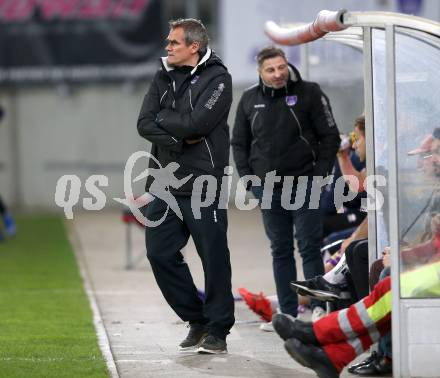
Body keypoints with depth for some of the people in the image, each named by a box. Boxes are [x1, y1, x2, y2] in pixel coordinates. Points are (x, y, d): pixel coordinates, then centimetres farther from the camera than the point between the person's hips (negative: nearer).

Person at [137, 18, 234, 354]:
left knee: (214, 258, -2)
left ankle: (218, 330, 8)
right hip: (164, 182, 6)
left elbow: (196, 122, -19)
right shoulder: (164, 78, 12)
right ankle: (196, 319, 20)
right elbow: (144, 124, 1)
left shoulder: (217, 79, -6)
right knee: (160, 254, 5)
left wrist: (163, 119, -5)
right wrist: (178, 139, -13)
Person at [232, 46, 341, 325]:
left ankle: (318, 308, -1)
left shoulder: (309, 93, -3)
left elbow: (330, 137, -2)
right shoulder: (250, 100, 7)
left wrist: (320, 174, -9)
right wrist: (247, 178, 4)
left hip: (303, 186, -4)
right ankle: (288, 313, 11)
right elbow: (239, 143, 15)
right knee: (280, 251, 8)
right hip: (267, 189, 4)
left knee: (310, 248, -4)